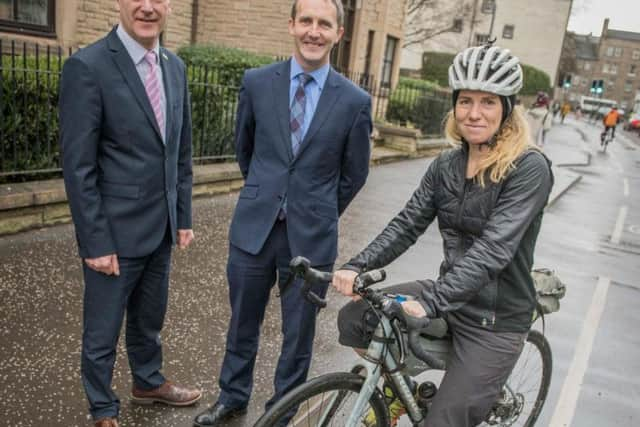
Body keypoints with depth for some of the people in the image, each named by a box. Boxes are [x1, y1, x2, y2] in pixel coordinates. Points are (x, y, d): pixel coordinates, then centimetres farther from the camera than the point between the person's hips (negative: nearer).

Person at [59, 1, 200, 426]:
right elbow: (78, 166, -15)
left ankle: (148, 382, 47)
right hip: (115, 231, -6)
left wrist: (183, 216, 10)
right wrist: (96, 242, -15)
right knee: (102, 332, 13)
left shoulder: (175, 67, 6)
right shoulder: (87, 66, -15)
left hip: (161, 228, 6)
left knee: (149, 319, 24)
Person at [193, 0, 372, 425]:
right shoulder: (257, 82, -2)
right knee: (243, 324, 18)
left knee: (298, 335, 13)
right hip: (253, 227, 2)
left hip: (311, 235, -1)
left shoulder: (355, 101, -7)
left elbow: (354, 173, 5)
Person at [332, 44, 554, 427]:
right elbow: (407, 225, -3)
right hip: (449, 297, 6)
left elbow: (494, 249, -29)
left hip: (496, 320, -5)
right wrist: (358, 266, -18)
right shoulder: (446, 165, 1)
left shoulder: (529, 168, -18)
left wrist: (430, 301, -38)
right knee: (354, 319, -5)